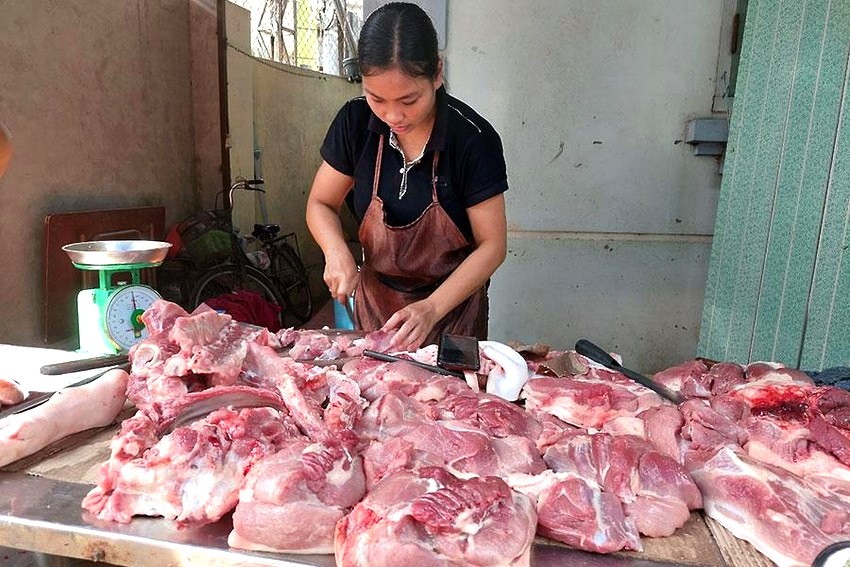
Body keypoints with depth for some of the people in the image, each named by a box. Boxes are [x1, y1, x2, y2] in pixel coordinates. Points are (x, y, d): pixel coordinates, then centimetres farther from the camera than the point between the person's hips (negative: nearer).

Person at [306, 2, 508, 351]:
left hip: (453, 304, -2)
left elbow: (492, 244, -17)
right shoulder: (355, 123, -13)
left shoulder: (473, 139, -22)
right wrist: (337, 252, -23)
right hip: (375, 300, 3)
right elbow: (320, 204, -2)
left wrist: (432, 308, -29)